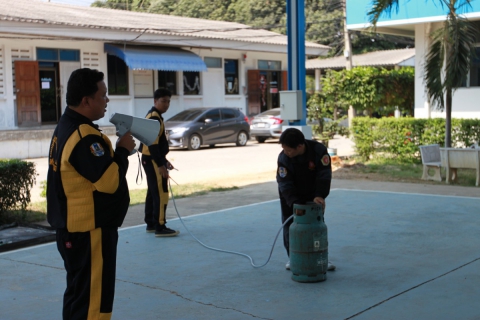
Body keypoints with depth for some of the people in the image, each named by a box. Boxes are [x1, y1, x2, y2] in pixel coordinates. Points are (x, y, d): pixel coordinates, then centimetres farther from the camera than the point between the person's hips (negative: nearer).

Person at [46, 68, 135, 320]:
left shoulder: (66, 128, 11)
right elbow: (109, 181, -24)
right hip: (89, 231, -11)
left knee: (79, 292, 21)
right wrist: (123, 150, -11)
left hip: (74, 228, 11)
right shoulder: (84, 137, -22)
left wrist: (116, 150, 3)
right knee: (91, 298, -2)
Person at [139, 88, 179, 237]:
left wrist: (164, 160, 22)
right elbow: (152, 144, -23)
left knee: (152, 192, 15)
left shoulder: (153, 116, 16)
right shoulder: (154, 118, -17)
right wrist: (161, 165, -22)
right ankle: (160, 227, -5)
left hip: (151, 160, 11)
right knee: (161, 193, -8)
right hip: (153, 161, -11)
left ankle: (151, 224, 22)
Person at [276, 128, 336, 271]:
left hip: (313, 196, 0)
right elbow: (285, 184, -26)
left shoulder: (319, 150, -28)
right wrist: (294, 203, -37)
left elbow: (324, 175, -25)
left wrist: (320, 195, -35)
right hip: (291, 197, 0)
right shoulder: (283, 158, -27)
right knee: (289, 225, 1)